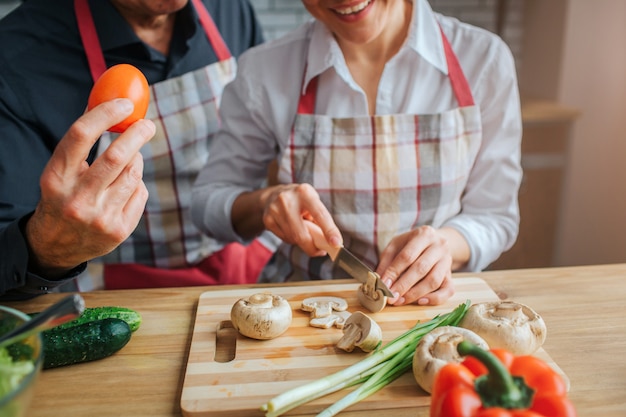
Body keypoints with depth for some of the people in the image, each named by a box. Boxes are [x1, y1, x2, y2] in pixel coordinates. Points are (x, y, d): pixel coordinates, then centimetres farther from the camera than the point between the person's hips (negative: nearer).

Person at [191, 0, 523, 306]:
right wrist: (265, 201, -17)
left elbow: (495, 217, 0)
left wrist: (447, 243, -22)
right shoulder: (264, 70, -6)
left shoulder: (484, 59, -6)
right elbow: (207, 199, 4)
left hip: (426, 302, 1)